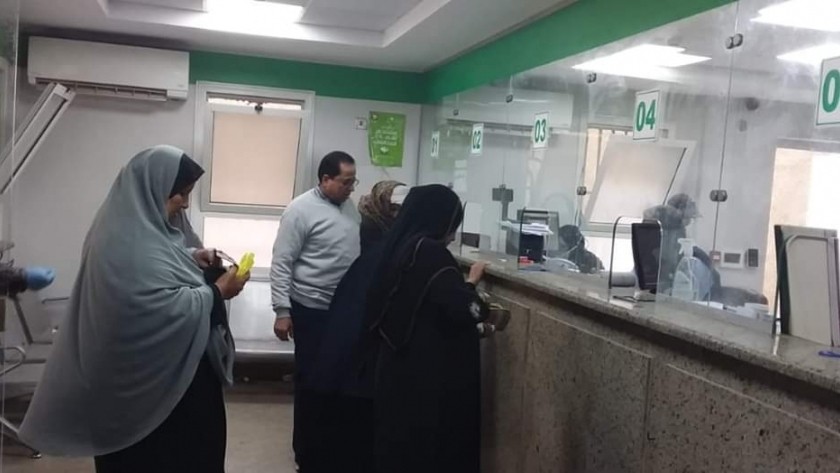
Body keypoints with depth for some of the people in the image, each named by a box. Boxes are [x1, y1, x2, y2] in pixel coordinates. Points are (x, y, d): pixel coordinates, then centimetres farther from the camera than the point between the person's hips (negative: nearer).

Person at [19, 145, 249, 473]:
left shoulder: (131, 227, 6)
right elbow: (167, 310, -30)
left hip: (138, 368, 10)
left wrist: (190, 259, 7)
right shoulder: (130, 242, -27)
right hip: (149, 377, -10)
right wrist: (218, 291, -19)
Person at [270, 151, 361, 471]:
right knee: (312, 379, 3)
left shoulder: (350, 208, 9)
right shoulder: (301, 210, -12)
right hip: (312, 309, -7)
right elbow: (281, 263, -12)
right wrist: (282, 311, -16)